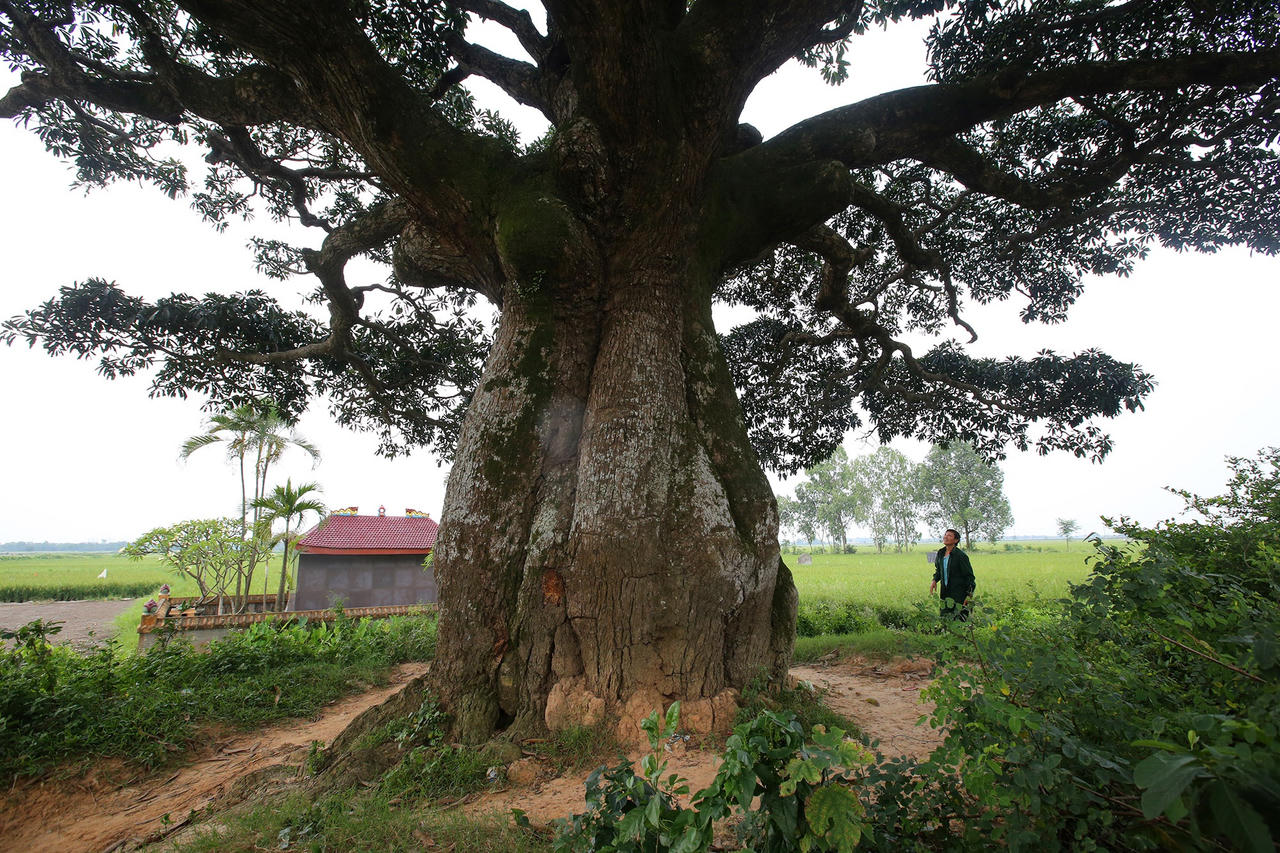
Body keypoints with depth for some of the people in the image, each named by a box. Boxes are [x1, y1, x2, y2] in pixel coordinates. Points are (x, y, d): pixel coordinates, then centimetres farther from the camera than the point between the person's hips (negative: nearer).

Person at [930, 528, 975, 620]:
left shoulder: (961, 556, -14)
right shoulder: (940, 553, 5)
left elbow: (969, 576, -10)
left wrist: (969, 595, -13)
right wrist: (934, 580, 4)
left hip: (959, 593, -6)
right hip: (945, 592, 6)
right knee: (944, 618, 11)